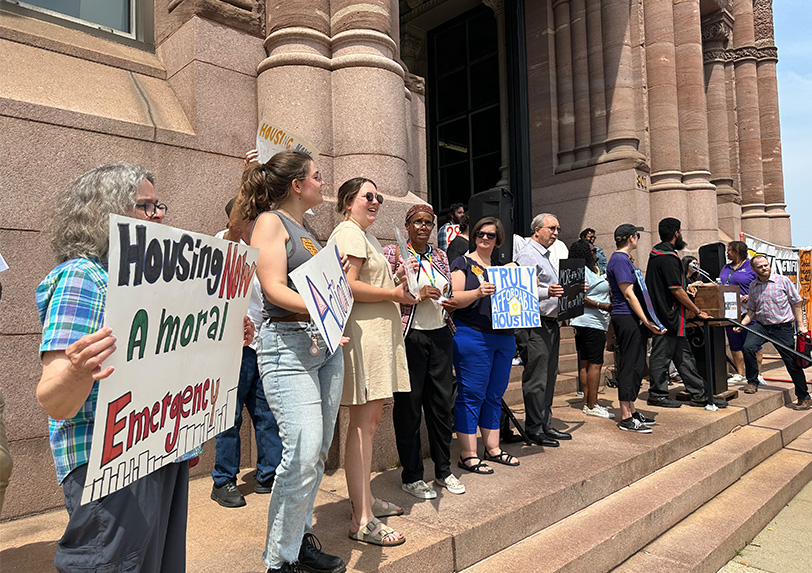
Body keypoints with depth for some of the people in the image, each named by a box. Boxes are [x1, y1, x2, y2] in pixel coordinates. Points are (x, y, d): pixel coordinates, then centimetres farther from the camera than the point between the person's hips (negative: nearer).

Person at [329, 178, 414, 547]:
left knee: (370, 420, 15)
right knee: (363, 423, -8)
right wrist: (394, 294, -13)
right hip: (362, 333, -11)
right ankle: (361, 521, -1)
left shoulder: (365, 235, 25)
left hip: (378, 333, 11)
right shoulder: (349, 232, -7)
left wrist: (398, 285, 13)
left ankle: (365, 500, 27)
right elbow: (348, 286, -20)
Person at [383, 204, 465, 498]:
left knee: (442, 402, 9)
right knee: (409, 405, 2)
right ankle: (411, 476, 16)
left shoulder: (440, 256, 15)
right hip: (409, 336, -5)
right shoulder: (393, 252, -1)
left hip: (440, 335, 5)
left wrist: (449, 300, 1)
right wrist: (416, 294, -15)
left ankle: (443, 470, 24)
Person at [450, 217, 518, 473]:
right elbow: (454, 299, -10)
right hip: (473, 335, -6)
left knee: (495, 395, 12)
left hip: (503, 337, 7)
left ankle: (493, 448, 23)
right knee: (471, 395, -4)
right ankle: (468, 455, 3)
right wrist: (478, 292, -26)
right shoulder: (463, 263, 1)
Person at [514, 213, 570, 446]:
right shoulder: (527, 256, -11)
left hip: (551, 322, 10)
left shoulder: (551, 255, 20)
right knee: (536, 378, -5)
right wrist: (547, 292, -33)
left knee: (549, 376, 14)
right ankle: (534, 428, 5)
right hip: (534, 324, -10)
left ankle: (546, 425, 23)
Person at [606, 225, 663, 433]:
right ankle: (626, 418, 0)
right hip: (626, 319, -10)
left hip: (634, 319, 10)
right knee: (629, 366, -6)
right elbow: (629, 294, -18)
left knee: (637, 366, 13)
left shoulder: (625, 259, 19)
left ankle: (632, 411, 22)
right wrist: (646, 321, -19)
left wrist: (646, 320, 22)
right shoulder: (619, 260, -13)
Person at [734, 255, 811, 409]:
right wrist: (742, 324, -1)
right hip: (761, 325, 3)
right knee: (748, 348, -21)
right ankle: (752, 382, -1)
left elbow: (797, 303, 1)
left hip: (783, 327, -3)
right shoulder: (753, 286, 7)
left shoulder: (783, 281, -3)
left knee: (792, 362, 1)